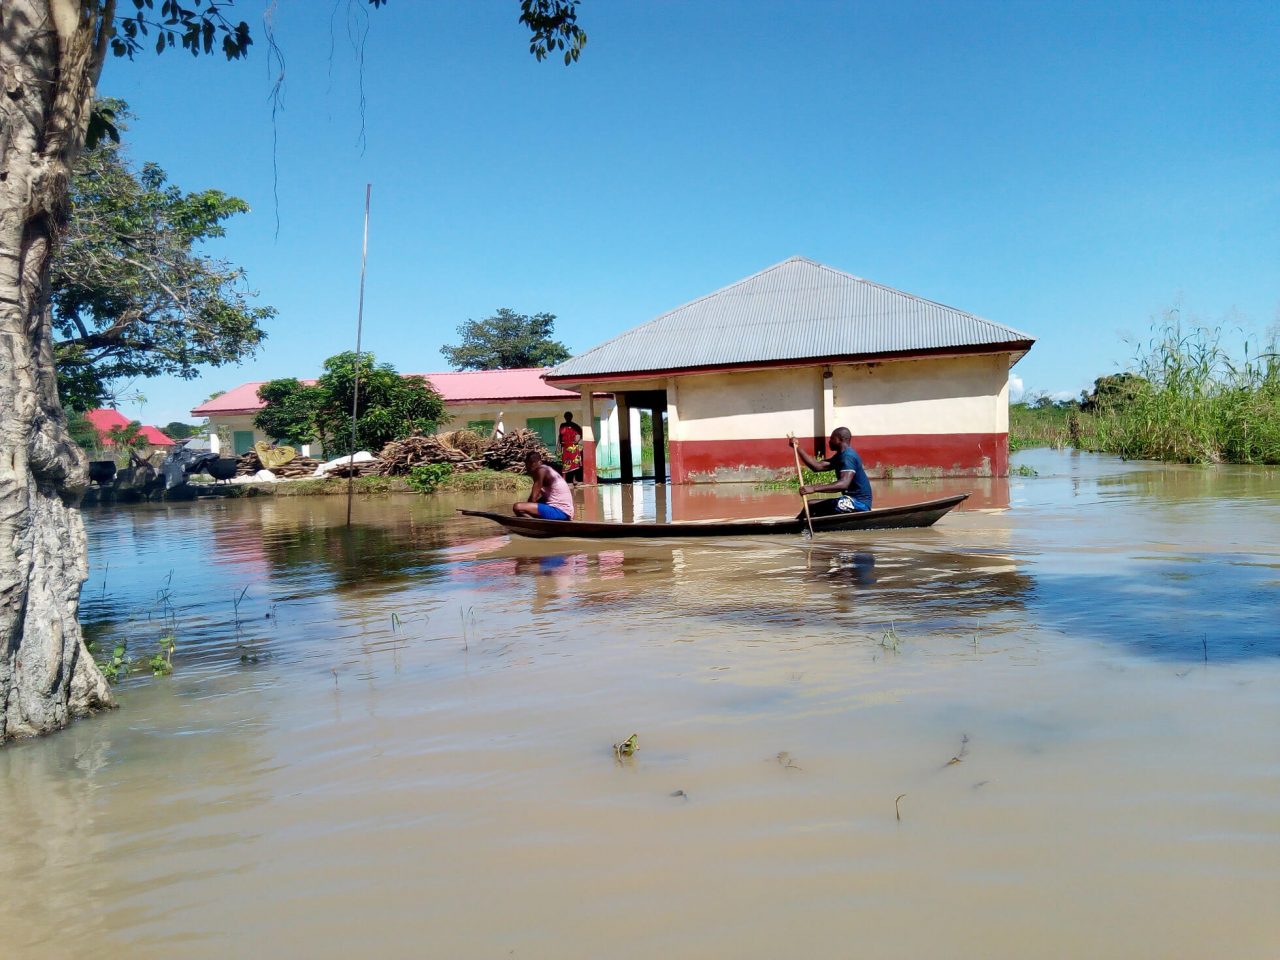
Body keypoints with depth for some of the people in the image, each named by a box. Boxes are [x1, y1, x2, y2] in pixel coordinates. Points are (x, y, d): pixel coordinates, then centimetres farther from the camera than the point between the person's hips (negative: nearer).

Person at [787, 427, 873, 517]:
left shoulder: (848, 456, -18)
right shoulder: (841, 456, 16)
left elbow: (844, 484, -33)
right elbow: (818, 466, 9)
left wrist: (814, 488, -42)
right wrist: (797, 448, 3)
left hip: (858, 502, -11)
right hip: (853, 500, 11)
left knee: (811, 507, -20)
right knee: (811, 505, 13)